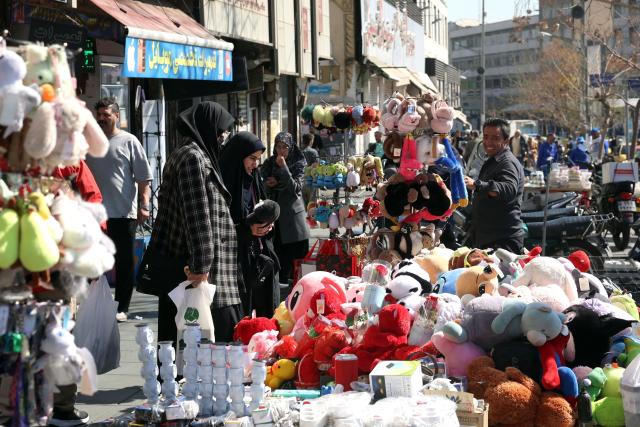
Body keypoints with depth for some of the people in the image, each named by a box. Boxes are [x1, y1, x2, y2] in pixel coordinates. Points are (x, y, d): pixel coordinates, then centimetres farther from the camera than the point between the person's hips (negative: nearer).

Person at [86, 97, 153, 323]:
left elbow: (144, 178, -3)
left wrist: (143, 205, -12)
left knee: (124, 262, 3)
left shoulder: (129, 142, 0)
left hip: (124, 213, -4)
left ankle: (122, 307, 10)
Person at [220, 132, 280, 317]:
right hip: (237, 258, -7)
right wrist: (247, 229, -19)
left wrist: (267, 224, 0)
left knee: (268, 315, 7)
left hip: (262, 256, 7)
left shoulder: (253, 180, 11)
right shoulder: (225, 183, -12)